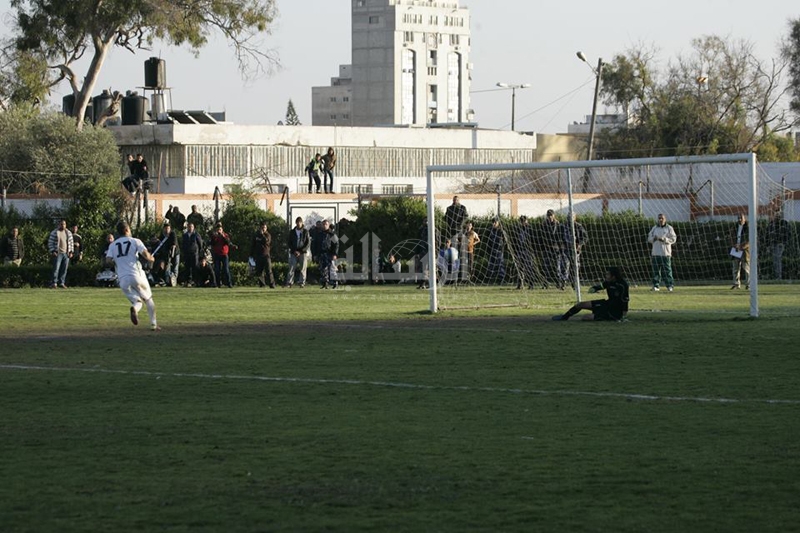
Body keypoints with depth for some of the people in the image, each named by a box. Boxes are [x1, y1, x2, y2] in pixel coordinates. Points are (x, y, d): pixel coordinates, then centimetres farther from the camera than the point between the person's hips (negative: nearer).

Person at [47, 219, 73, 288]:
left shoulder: (68, 233, 11)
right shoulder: (54, 233, -1)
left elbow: (71, 243, 15)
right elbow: (50, 243, -2)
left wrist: (70, 252, 5)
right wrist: (52, 252, -11)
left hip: (66, 254, 4)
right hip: (57, 254, -4)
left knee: (64, 269, 1)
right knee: (56, 268, -11)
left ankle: (61, 283, 6)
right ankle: (54, 283, -9)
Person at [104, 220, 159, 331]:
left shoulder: (113, 245, 12)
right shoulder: (135, 241, 4)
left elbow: (108, 261, 0)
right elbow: (145, 254, -9)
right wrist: (151, 259, 14)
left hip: (122, 279, 3)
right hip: (136, 275, -2)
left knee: (138, 301, 12)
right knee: (148, 299, 15)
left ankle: (134, 308, -25)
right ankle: (153, 324, 4)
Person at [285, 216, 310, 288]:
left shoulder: (305, 231, 3)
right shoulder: (292, 232, 9)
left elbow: (308, 243, -1)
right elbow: (288, 242, 9)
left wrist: (301, 251, -9)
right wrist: (294, 251, -5)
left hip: (302, 253, -2)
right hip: (294, 253, 2)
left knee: (302, 268, -3)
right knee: (291, 268, -5)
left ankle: (301, 283, 0)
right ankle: (289, 283, -7)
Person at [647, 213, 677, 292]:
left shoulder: (669, 228, 4)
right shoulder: (654, 228, 16)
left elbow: (673, 239, -2)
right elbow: (649, 238, 16)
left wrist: (664, 239, -16)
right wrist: (653, 239, -7)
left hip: (665, 253, -4)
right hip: (655, 253, 4)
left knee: (667, 270, -4)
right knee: (656, 270, 1)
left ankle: (669, 285, 0)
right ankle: (656, 286, 4)